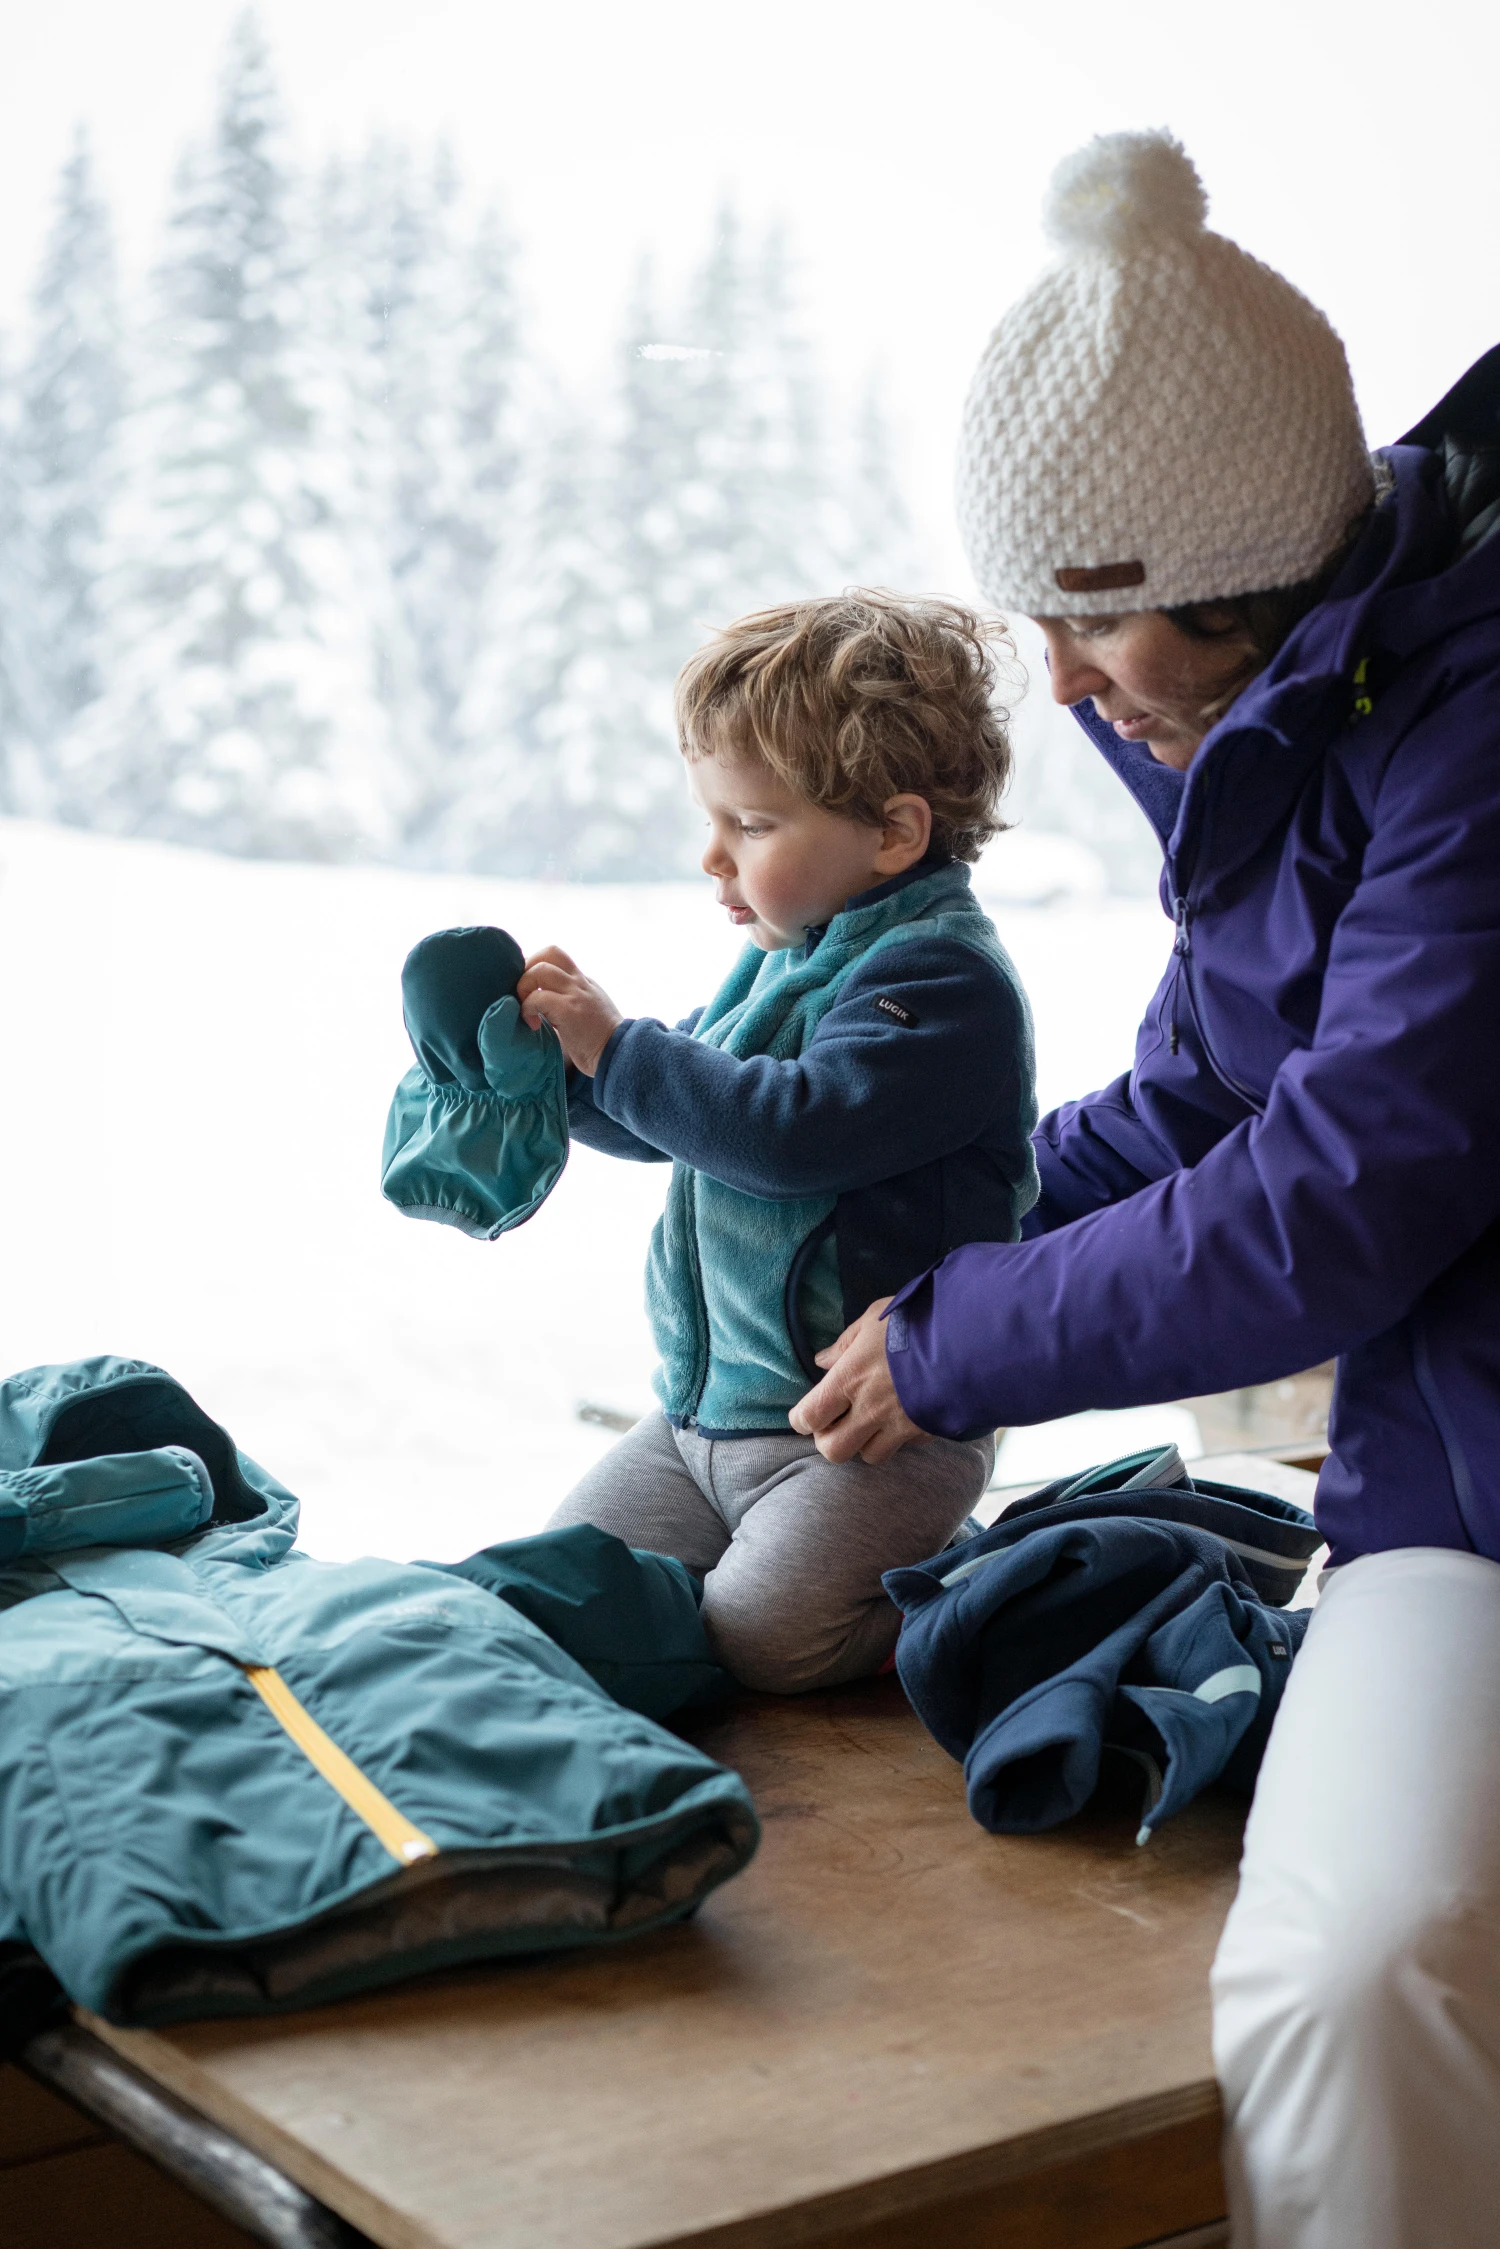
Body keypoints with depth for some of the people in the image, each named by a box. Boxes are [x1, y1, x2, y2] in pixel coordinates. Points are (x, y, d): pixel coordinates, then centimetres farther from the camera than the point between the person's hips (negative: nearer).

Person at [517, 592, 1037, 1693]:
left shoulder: (942, 976, -16)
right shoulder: (785, 957, 13)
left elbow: (800, 1127, -29)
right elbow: (671, 1122, 24)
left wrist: (618, 1048, -21)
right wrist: (559, 1060, 6)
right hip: (703, 1403, 9)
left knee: (754, 1636, -24)